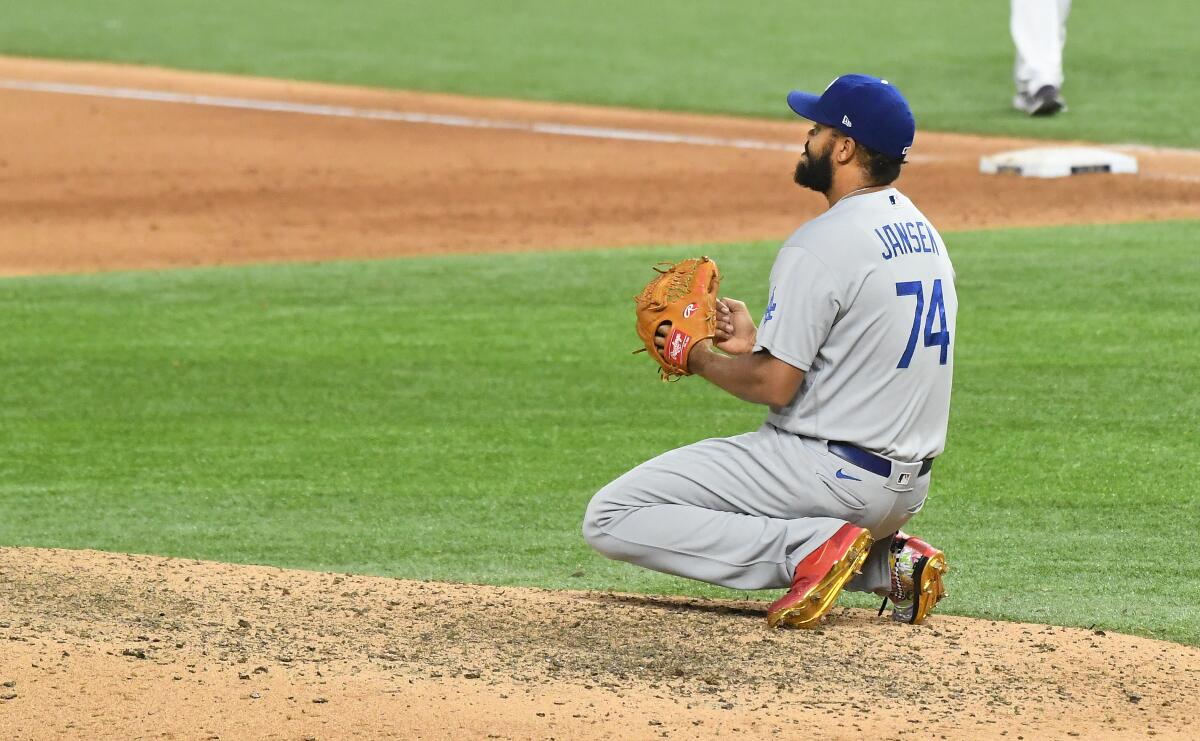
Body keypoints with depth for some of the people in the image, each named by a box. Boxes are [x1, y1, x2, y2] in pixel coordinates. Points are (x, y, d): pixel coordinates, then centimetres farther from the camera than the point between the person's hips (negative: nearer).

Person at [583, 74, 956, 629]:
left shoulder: (819, 246, -17)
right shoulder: (923, 234, 12)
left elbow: (775, 386, -18)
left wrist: (698, 357, 0)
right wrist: (758, 342, 16)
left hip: (829, 473, -9)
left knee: (612, 519, -10)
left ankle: (813, 550, -16)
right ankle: (888, 559, 9)